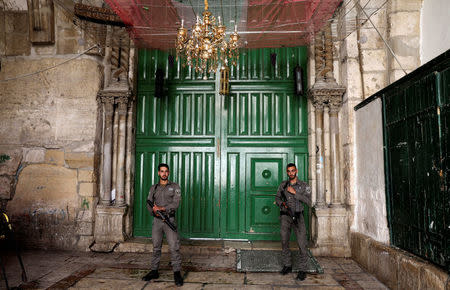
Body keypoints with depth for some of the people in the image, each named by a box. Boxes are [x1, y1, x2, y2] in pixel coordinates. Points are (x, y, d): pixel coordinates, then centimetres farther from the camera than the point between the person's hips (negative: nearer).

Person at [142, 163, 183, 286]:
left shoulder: (175, 187, 3)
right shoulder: (153, 188, 13)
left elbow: (176, 203, -8)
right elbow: (149, 204, 6)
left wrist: (162, 208, -21)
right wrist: (155, 210, -16)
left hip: (170, 220, -3)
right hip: (157, 220, 3)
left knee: (174, 247, -8)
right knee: (156, 247, 11)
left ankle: (177, 273, -1)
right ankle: (154, 271, 23)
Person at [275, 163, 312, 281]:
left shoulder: (304, 186, 2)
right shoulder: (283, 185, 9)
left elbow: (308, 201, -8)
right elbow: (277, 198, 19)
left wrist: (295, 193, -14)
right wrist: (282, 204, -3)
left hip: (298, 216, -1)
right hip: (285, 215, 2)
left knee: (301, 243, -6)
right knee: (284, 241, -4)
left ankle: (302, 269, 4)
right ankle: (287, 265, 12)